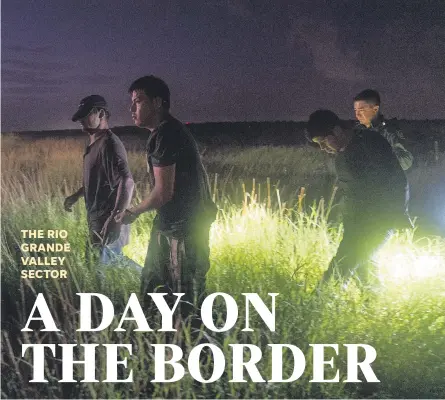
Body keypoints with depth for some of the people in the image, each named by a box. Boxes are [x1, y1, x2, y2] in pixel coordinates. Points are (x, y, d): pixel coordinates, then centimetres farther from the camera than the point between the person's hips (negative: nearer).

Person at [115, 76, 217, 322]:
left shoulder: (165, 135, -18)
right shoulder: (167, 131, 14)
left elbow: (164, 192, -20)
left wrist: (133, 213, -4)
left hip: (185, 228, -11)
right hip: (170, 225, 11)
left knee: (187, 299, -4)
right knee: (152, 288, 16)